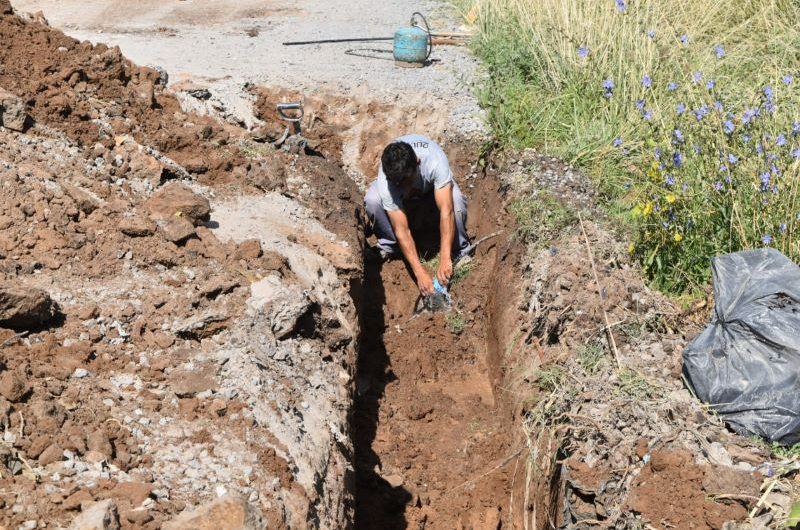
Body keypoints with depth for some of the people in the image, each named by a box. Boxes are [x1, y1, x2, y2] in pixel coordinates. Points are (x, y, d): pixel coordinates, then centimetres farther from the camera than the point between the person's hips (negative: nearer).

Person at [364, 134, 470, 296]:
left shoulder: (435, 161, -43)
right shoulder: (385, 183, -39)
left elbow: (446, 211, -46)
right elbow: (401, 230, -35)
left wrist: (445, 259, -52)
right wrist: (420, 272, -41)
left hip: (432, 184, 0)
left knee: (456, 201, -35)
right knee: (372, 200, -33)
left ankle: (460, 251, -9)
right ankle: (388, 246, -6)